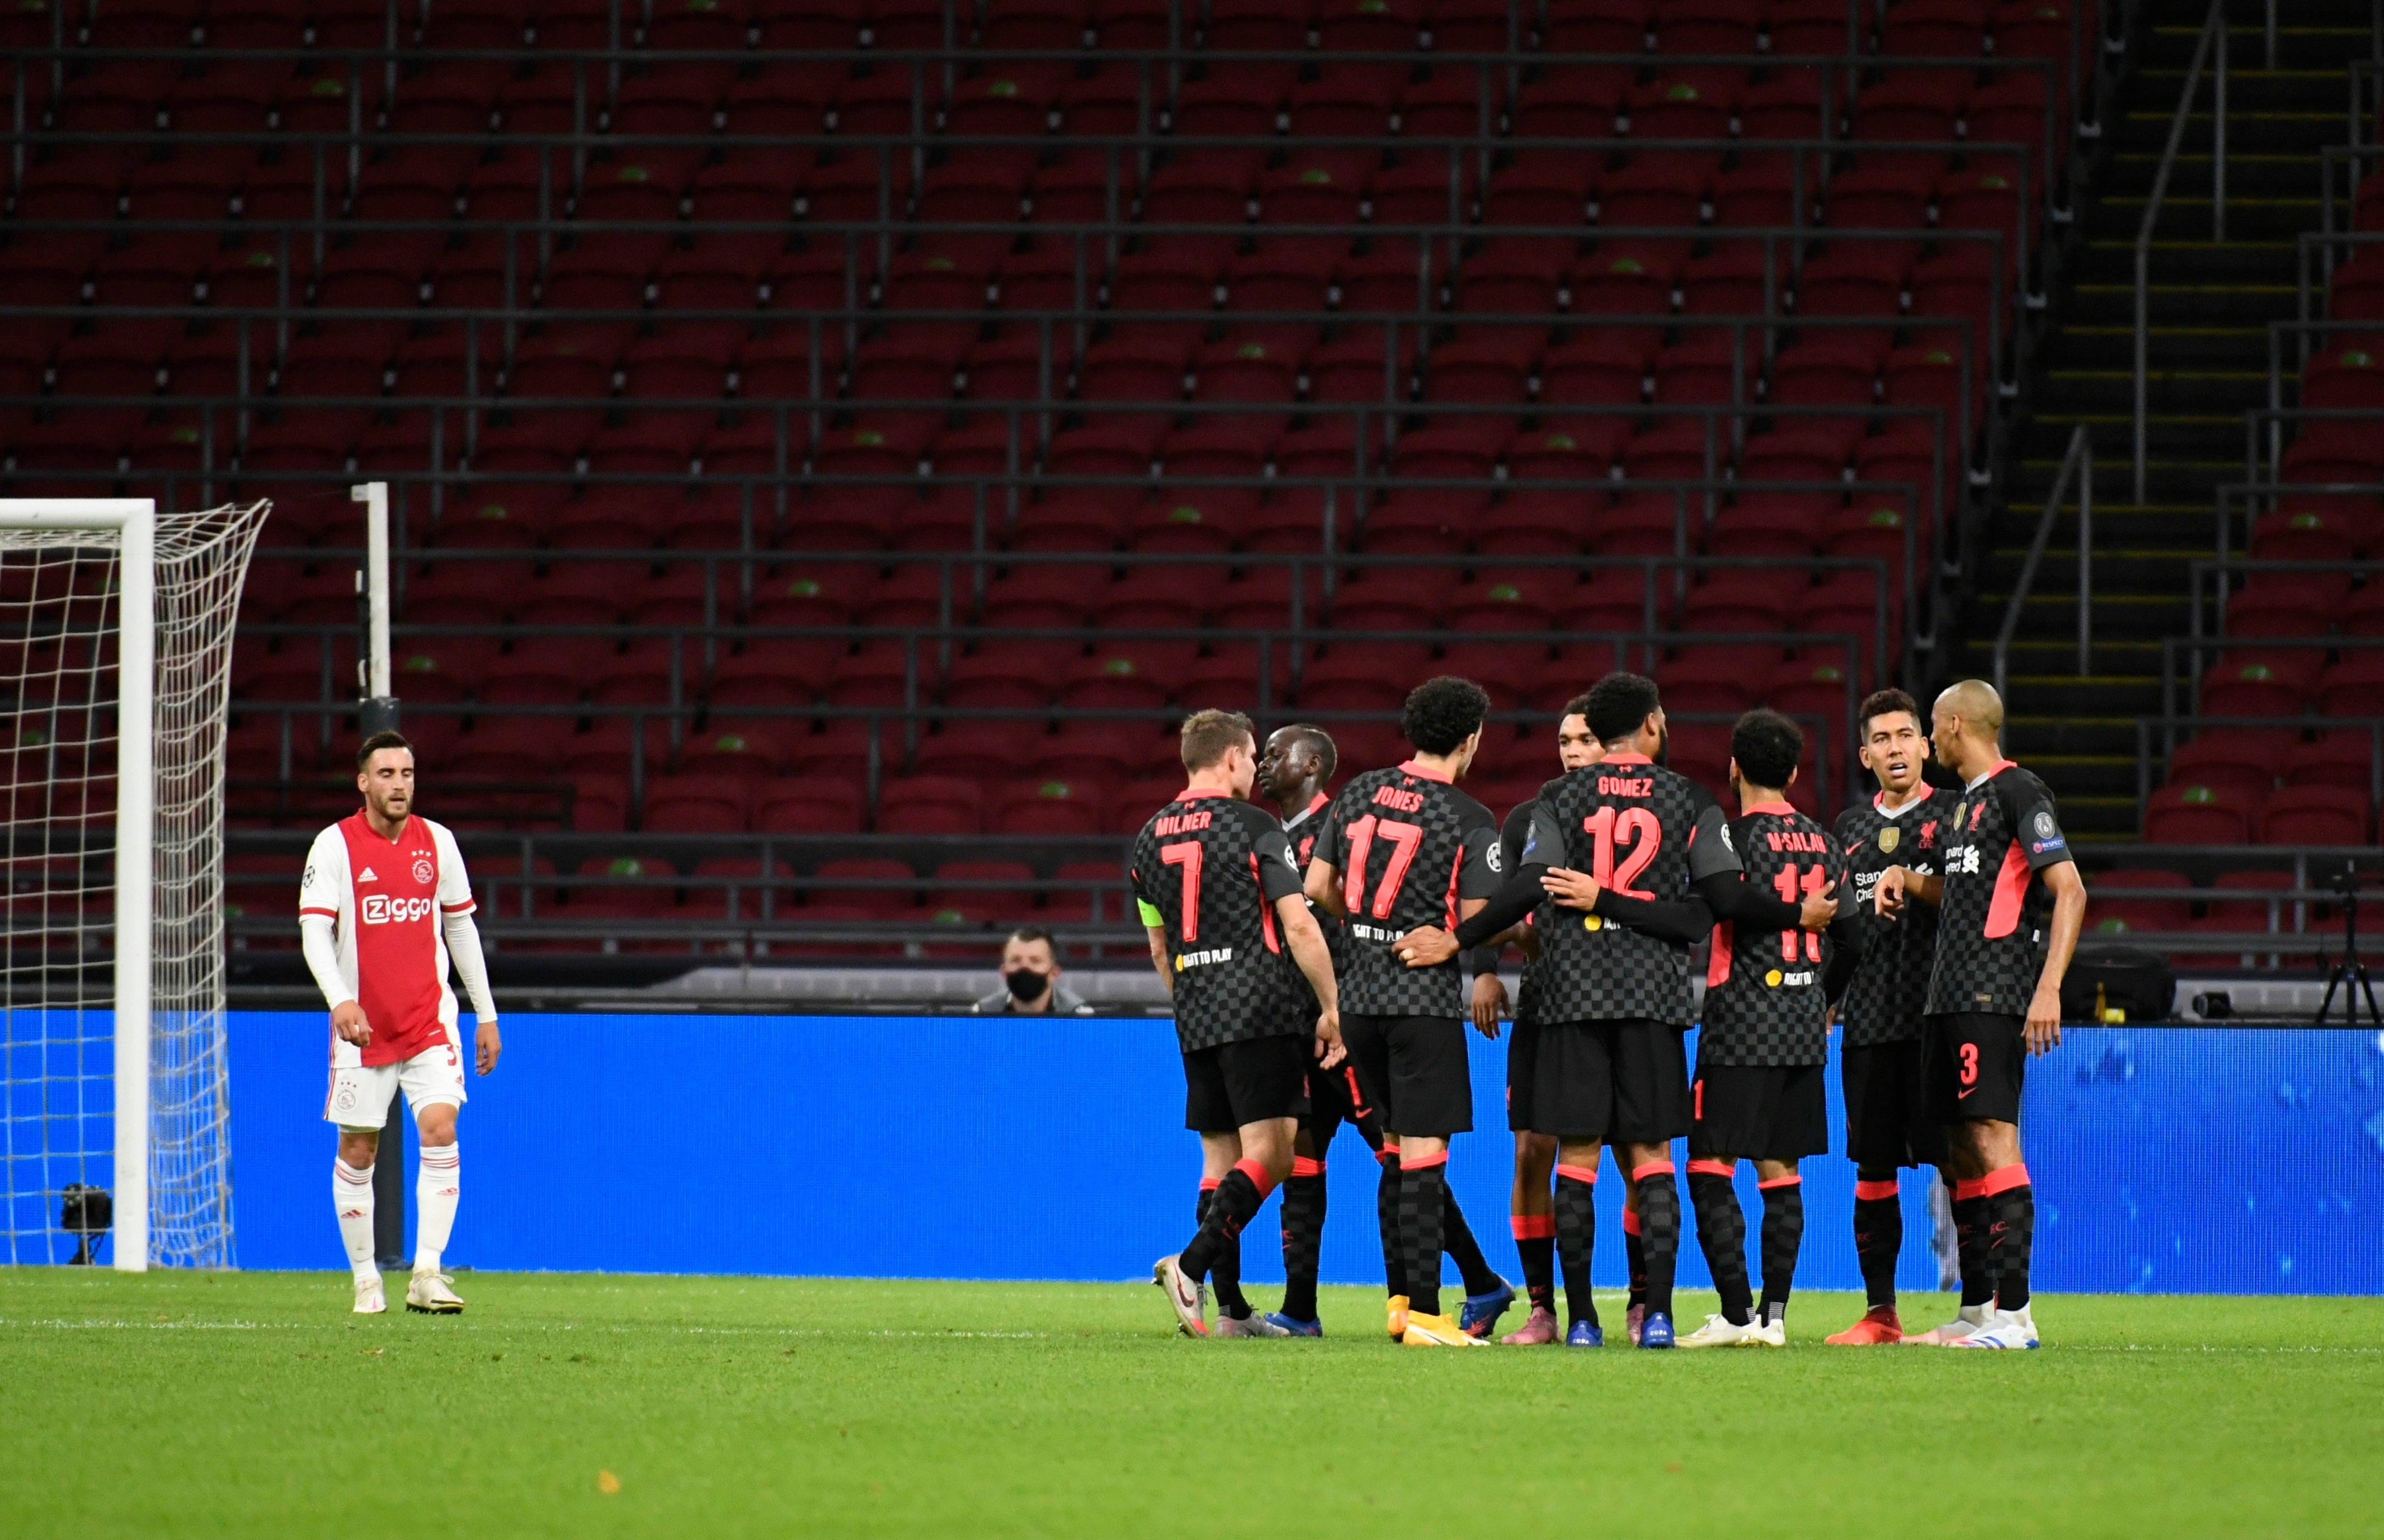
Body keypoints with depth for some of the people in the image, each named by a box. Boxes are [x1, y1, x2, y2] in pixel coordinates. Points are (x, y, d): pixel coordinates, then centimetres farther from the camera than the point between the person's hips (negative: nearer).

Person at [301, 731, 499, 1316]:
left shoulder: (437, 842, 5)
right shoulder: (335, 845, -5)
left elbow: (461, 928, 15)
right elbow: (314, 932, -13)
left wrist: (486, 1015, 15)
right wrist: (340, 1000, -30)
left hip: (430, 1019, 1)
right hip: (361, 1023, -1)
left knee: (440, 1128, -15)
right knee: (357, 1151, 4)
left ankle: (427, 1275, -17)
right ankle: (366, 1280, 16)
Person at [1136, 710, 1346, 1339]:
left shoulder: (1152, 837, 12)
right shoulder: (1254, 828, -7)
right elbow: (1299, 926, -11)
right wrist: (1332, 1009, -5)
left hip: (1195, 1019, 7)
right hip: (1260, 1013, -7)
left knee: (1220, 1159, 10)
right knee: (1268, 1155, -8)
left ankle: (1229, 1309, 7)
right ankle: (1190, 1265, -23)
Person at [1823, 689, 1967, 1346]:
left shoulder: (1955, 815, 4)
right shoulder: (1850, 827, 17)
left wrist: (1909, 883, -13)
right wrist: (1823, 1000, 16)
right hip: (1869, 1020, 5)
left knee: (1955, 1162, -7)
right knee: (1872, 1166, 4)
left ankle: (1978, 1303, -4)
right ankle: (1879, 1310, 8)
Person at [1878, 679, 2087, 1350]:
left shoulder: (2017, 792, -9)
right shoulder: (1966, 800, 20)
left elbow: (2069, 891, -14)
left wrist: (2049, 987, -22)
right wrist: (1906, 878, 14)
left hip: (1994, 994, -10)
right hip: (1949, 995, 10)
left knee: (1993, 1138, -14)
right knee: (1963, 1148, 9)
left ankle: (2014, 1312, -17)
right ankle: (1979, 1310, 13)